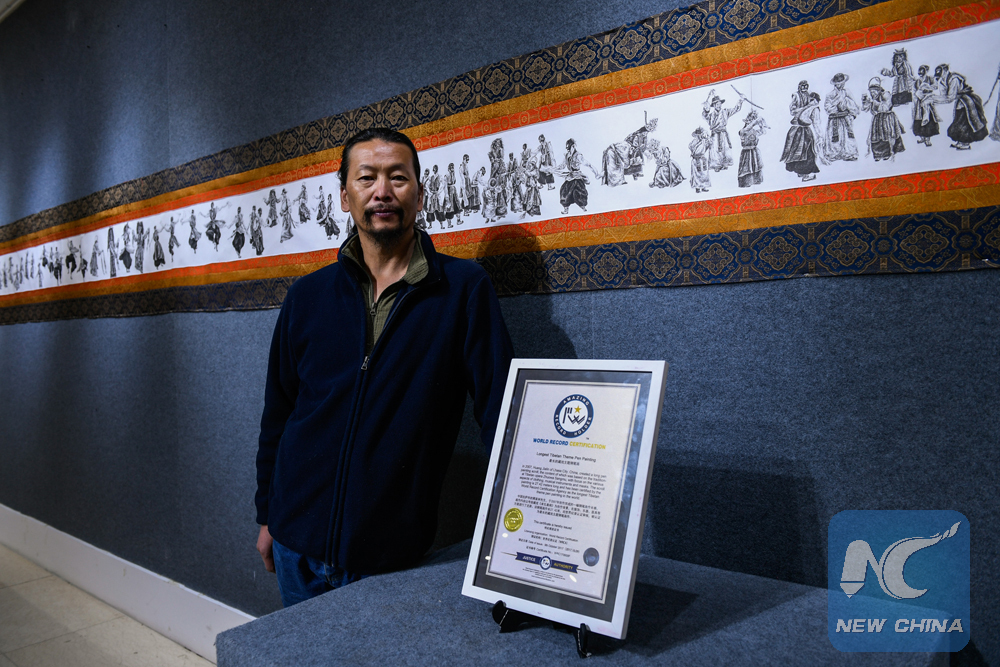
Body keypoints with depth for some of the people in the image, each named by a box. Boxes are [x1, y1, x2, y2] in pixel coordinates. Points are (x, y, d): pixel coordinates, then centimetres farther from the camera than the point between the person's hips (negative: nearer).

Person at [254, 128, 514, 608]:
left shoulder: (464, 289, -8)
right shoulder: (308, 296, 2)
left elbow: (499, 411, -10)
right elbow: (277, 413, 10)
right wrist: (266, 515, 12)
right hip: (298, 545, 4)